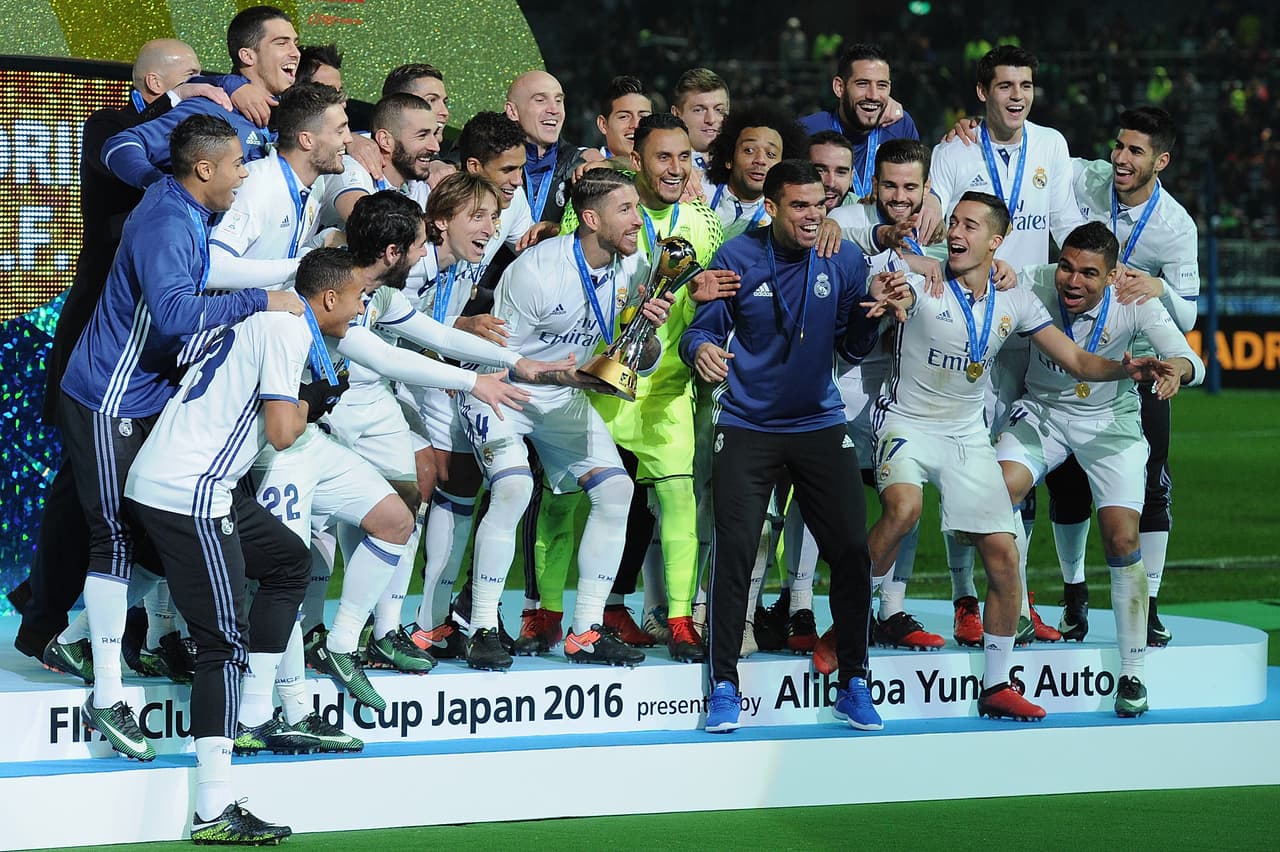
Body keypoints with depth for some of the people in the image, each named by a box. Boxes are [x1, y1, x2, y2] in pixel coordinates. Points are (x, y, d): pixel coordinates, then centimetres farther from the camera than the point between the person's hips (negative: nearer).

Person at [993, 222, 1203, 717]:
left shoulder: (1134, 302, -23)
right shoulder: (1034, 285, -23)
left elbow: (1191, 363, -26)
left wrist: (1175, 367, -49)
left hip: (1110, 420, -1)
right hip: (1042, 411, 1)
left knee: (1122, 538, -12)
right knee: (998, 491, -24)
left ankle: (1132, 674, -1)